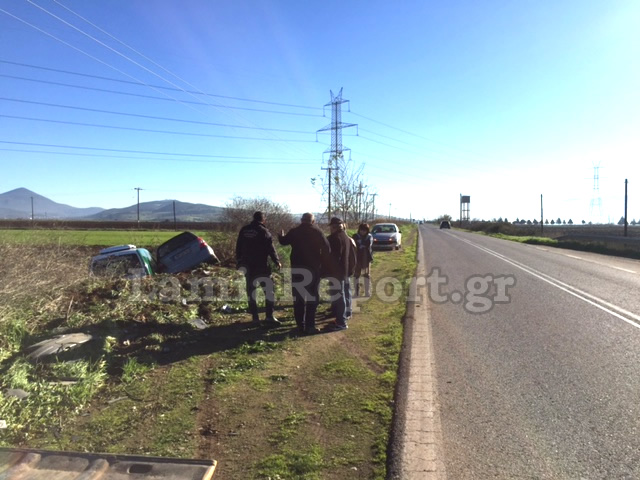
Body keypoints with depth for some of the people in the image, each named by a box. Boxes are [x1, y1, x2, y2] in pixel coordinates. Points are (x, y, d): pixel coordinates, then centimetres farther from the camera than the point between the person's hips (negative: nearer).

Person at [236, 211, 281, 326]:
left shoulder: (244, 230, 6)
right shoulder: (264, 231, -10)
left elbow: (238, 248, 12)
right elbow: (271, 249, -12)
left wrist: (239, 262, 22)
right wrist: (277, 262, -1)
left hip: (247, 266, 5)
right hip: (261, 266, -5)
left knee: (251, 291, 12)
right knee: (269, 290, 1)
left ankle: (254, 316, 13)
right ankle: (269, 316, -5)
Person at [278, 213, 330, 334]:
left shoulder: (294, 231, 3)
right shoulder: (317, 232, -3)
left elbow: (283, 241, 18)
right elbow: (327, 249, -10)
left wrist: (281, 235, 40)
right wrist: (321, 261, 4)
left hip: (297, 268, 2)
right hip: (313, 268, -2)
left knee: (298, 298, 10)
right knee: (312, 297, 4)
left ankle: (300, 325, 12)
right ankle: (310, 326, 0)